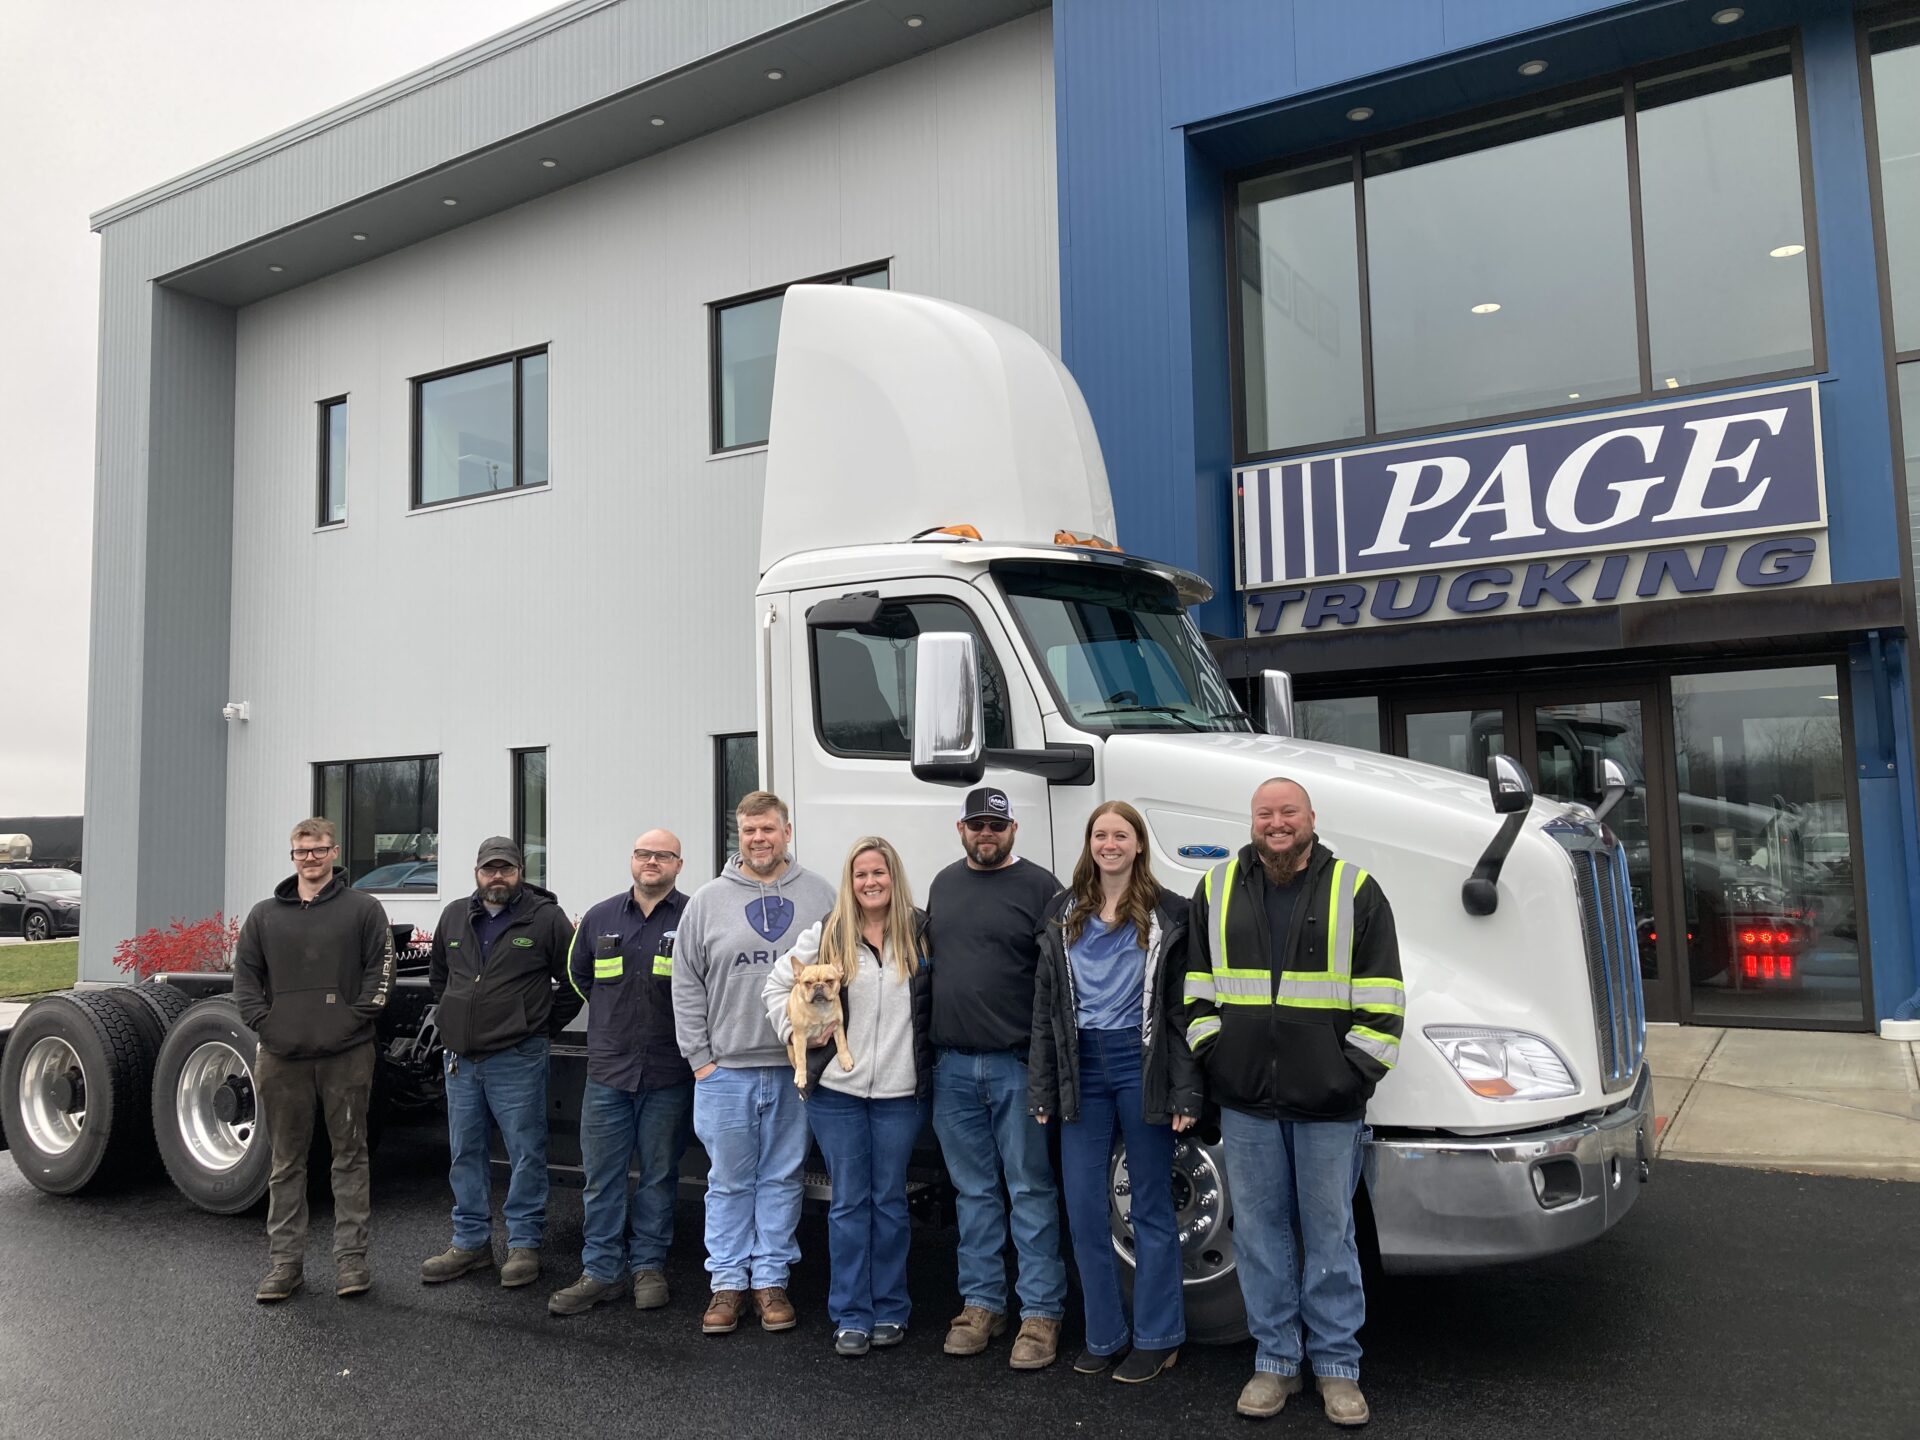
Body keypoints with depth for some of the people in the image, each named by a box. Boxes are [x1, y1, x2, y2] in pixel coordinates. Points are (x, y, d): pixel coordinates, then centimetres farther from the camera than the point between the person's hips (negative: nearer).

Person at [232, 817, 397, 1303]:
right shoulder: (265, 915, 11)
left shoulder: (362, 908, 2)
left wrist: (358, 1017, -11)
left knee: (349, 1156, 5)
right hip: (281, 1057, 3)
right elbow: (245, 973, 10)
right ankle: (285, 1262, 19)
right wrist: (261, 1021, -3)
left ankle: (351, 1259, 12)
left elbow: (381, 968, -1)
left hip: (347, 1055, -3)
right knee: (286, 1162, 10)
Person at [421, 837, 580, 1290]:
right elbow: (437, 972, 26)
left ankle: (524, 1245, 11)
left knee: (525, 1154, 1)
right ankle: (470, 1242, 24)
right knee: (465, 1153, 13)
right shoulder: (455, 916, 9)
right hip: (461, 1059, 5)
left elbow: (574, 979, -2)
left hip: (517, 1061, -5)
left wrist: (546, 1025, -1)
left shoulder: (545, 917, -6)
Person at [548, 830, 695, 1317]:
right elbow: (579, 975, 22)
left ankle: (648, 1267, 22)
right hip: (607, 1072, 3)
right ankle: (601, 1271, 16)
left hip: (669, 1075, -3)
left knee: (659, 1175, 9)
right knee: (601, 1176, 6)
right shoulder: (599, 919, 8)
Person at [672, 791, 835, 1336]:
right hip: (726, 1069, 0)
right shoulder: (707, 901, 3)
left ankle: (771, 1280, 21)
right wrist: (700, 1058, 0)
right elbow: (686, 986, 4)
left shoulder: (820, 896, 3)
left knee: (782, 1178, 9)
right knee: (729, 1182, 8)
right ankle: (728, 1283, 20)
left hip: (795, 1067, 0)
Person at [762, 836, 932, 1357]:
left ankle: (890, 1310, 23)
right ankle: (851, 1315, 16)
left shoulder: (920, 932, 0)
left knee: (889, 1200, 10)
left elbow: (941, 997, 7)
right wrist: (796, 1031, 1)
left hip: (901, 1091, 0)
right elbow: (777, 984, 10)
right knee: (849, 1202, 6)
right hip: (836, 1090, 0)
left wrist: (930, 1055, -1)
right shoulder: (827, 934, 1)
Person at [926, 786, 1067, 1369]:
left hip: (1017, 1064, -5)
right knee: (973, 1190, 13)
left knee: (1031, 1191, 2)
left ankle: (1041, 1313, 11)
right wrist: (928, 1049, 15)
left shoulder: (1039, 886, -4)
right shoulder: (944, 884, 13)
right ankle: (981, 1302, 24)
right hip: (952, 1066, 5)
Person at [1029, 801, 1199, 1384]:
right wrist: (1042, 1089, 6)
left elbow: (1182, 1007, -5)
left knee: (1151, 1206, 7)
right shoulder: (1064, 914, 8)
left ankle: (1158, 1338, 20)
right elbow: (1046, 1007, 9)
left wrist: (1184, 1092, -9)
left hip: (1141, 1063, -3)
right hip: (1083, 1067, 3)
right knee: (1083, 1206, 5)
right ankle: (1104, 1334, 21)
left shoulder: (1168, 914, -2)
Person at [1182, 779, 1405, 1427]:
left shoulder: (1355, 891, 0)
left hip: (1327, 1104, -2)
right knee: (1259, 1232, 10)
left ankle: (1337, 1366, 22)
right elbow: (1197, 985, 11)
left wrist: (1358, 1070, -7)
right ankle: (1275, 1360, 24)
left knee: (1329, 1235, 8)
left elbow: (1381, 999, -1)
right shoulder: (1217, 890, 7)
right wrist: (1211, 1054, 2)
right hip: (1244, 1101, 2)